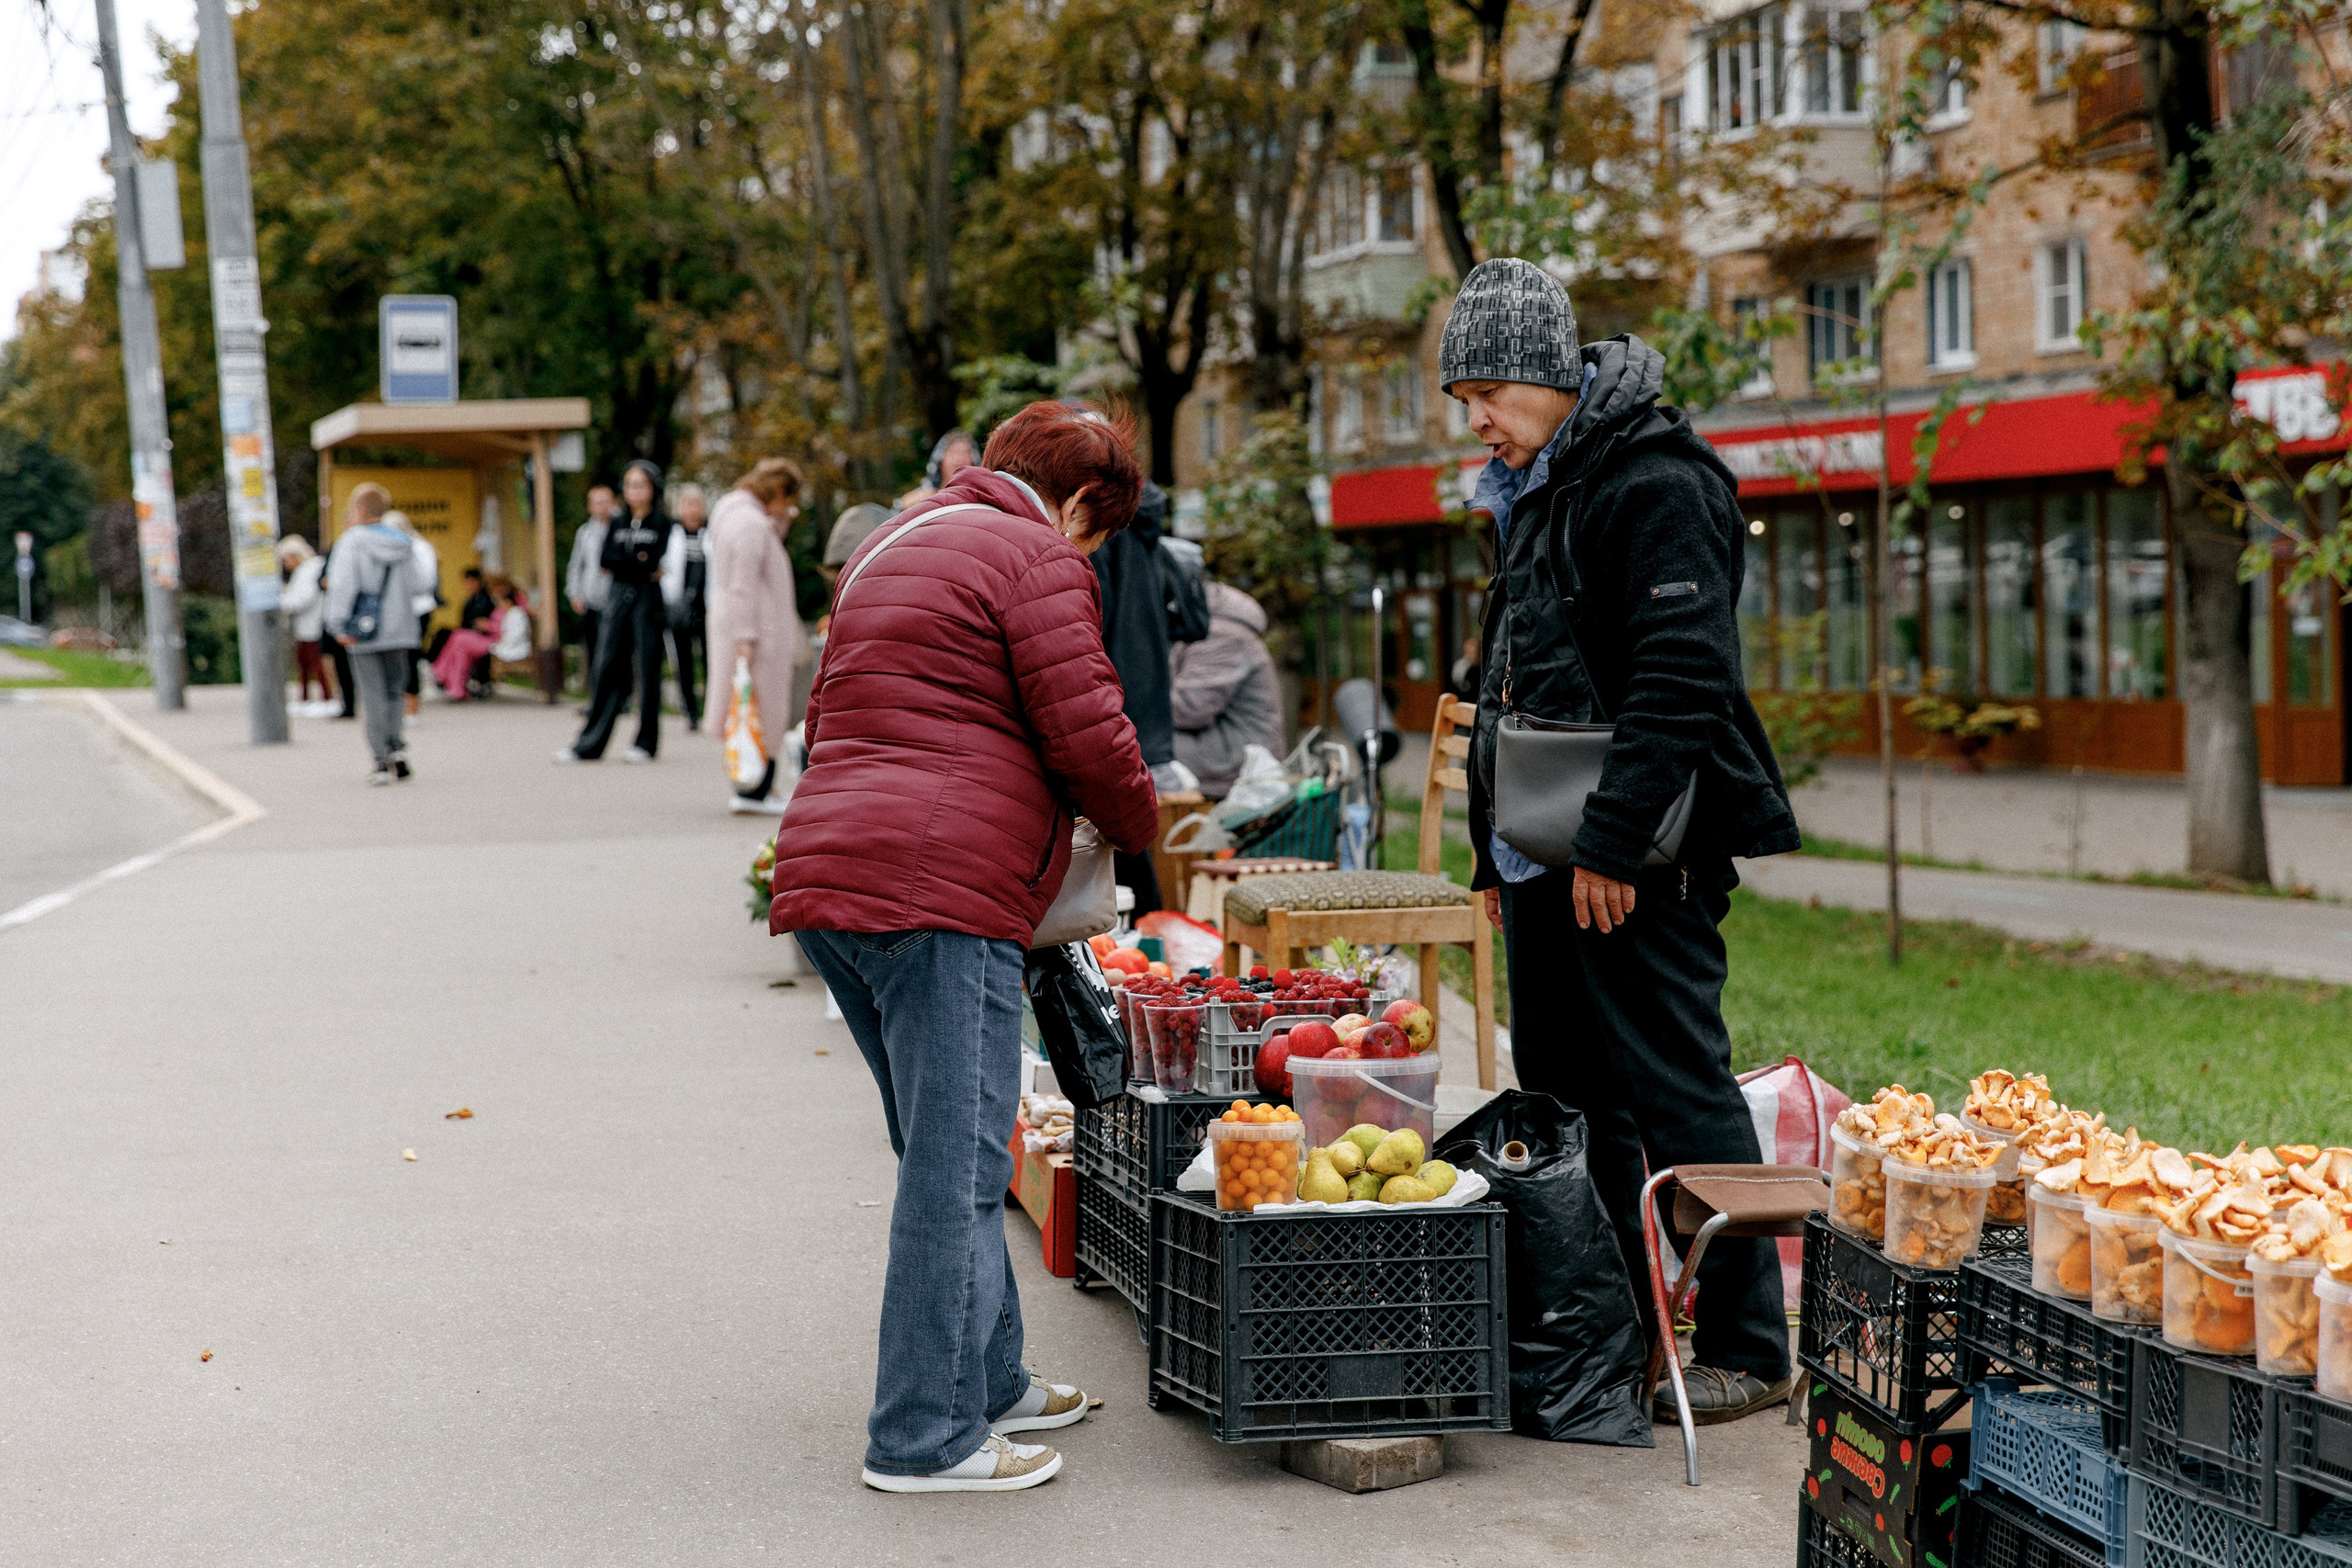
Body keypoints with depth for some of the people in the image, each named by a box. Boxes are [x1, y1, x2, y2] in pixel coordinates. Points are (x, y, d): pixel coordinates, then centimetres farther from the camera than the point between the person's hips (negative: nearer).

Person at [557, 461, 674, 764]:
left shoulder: (663, 524, 1)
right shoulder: (618, 524, 15)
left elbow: (657, 562, -12)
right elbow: (604, 559, 3)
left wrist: (621, 564, -7)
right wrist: (640, 562, -7)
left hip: (649, 600, -4)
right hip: (618, 600, 4)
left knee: (646, 669, -1)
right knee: (608, 667, 0)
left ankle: (646, 742, 7)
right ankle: (590, 743, 0)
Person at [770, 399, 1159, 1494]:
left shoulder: (891, 547, 26)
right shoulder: (1036, 558, -3)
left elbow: (830, 724, 31)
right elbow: (1086, 737, -9)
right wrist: (1138, 828, 9)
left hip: (826, 871, 10)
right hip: (942, 892, -10)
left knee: (949, 1157, 19)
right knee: (957, 1169, -6)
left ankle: (988, 1380, 28)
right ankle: (924, 1437, -3)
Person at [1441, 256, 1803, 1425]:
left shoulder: (1657, 485, -12)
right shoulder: (1534, 495, 18)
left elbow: (1681, 681, -21)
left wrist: (1614, 843, -23)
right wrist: (1497, 852, 20)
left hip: (1637, 860, -10)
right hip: (1549, 857, 10)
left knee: (1677, 1091, -7)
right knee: (1572, 1096, 13)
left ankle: (1748, 1348, 1)